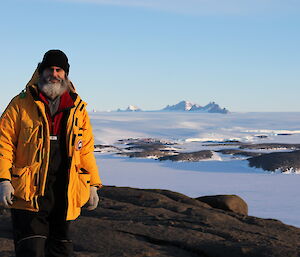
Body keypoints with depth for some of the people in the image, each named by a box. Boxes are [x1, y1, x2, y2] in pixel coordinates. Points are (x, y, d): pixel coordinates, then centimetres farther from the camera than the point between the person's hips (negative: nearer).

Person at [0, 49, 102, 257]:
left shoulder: (78, 108, 12)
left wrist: (93, 185, 10)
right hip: (29, 192, -3)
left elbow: (86, 150, 15)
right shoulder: (21, 104, 2)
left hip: (65, 193, 4)